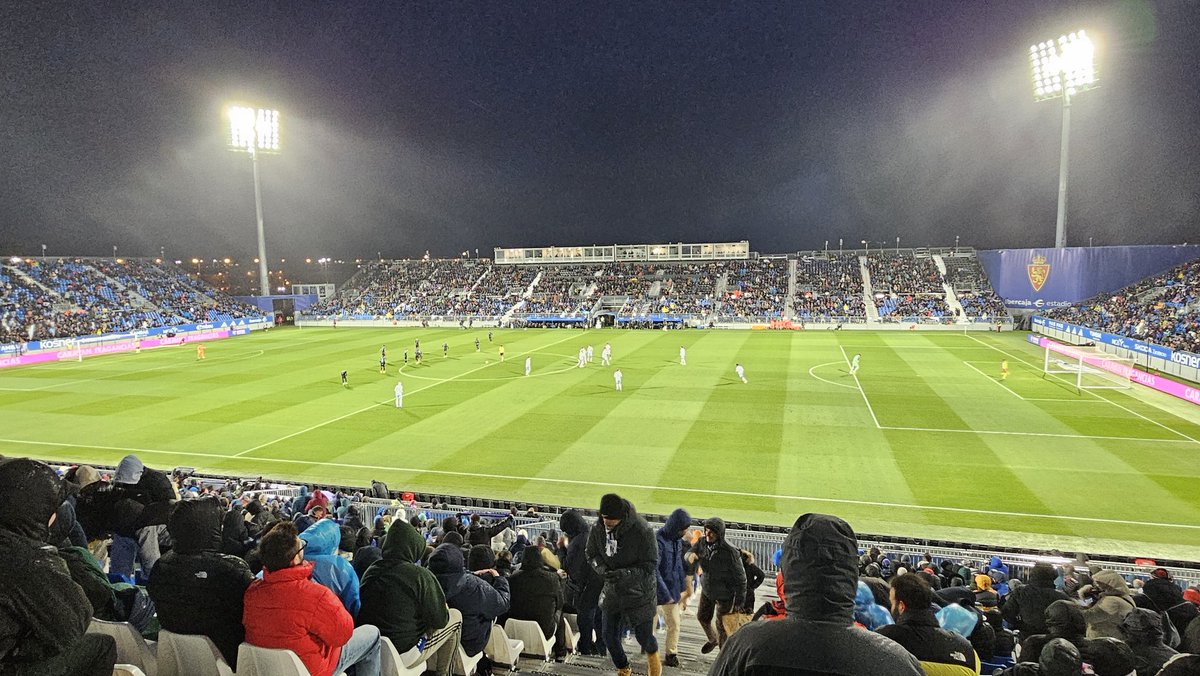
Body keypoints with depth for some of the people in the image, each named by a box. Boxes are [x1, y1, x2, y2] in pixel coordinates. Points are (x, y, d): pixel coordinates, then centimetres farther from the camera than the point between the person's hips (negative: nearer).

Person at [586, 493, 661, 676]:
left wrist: (625, 573, -33)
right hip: (612, 591, 4)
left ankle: (653, 657, 47)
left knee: (643, 635, 8)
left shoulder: (642, 531, -26)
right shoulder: (598, 529, -13)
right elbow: (592, 554, 2)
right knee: (609, 636, 11)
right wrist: (602, 568, -19)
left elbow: (651, 565, -20)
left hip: (639, 592, -4)